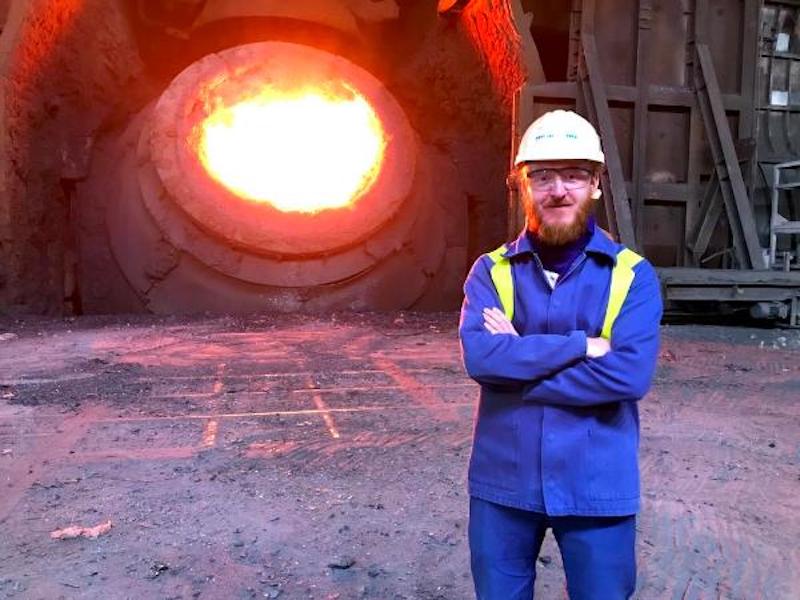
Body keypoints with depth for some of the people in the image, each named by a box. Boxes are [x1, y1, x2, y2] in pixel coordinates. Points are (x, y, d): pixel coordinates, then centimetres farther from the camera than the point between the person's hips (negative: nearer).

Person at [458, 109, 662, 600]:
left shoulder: (633, 274, -4)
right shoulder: (491, 271, -2)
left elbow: (631, 374, -18)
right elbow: (480, 356, -18)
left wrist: (519, 362, -16)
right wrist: (582, 345, -20)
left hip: (597, 487, -1)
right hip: (504, 481, 2)